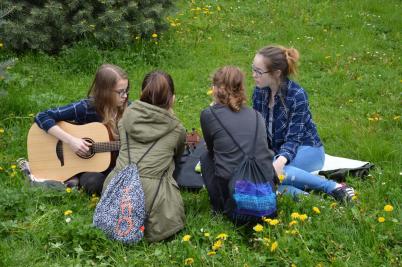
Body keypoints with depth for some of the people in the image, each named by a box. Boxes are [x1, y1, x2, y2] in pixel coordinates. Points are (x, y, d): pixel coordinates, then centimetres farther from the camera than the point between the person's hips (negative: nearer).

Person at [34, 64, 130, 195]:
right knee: (93, 182, -38)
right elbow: (42, 117, -18)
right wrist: (70, 140, -26)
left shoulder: (127, 109, -5)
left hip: (115, 165, 5)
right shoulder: (85, 108, -16)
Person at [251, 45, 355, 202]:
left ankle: (333, 187, -26)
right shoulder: (259, 92, -2)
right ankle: (296, 192, -37)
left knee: (273, 171, -36)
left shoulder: (297, 96, -19)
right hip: (277, 151, 5)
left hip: (306, 150, -5)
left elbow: (293, 138, -23)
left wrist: (281, 160, -42)